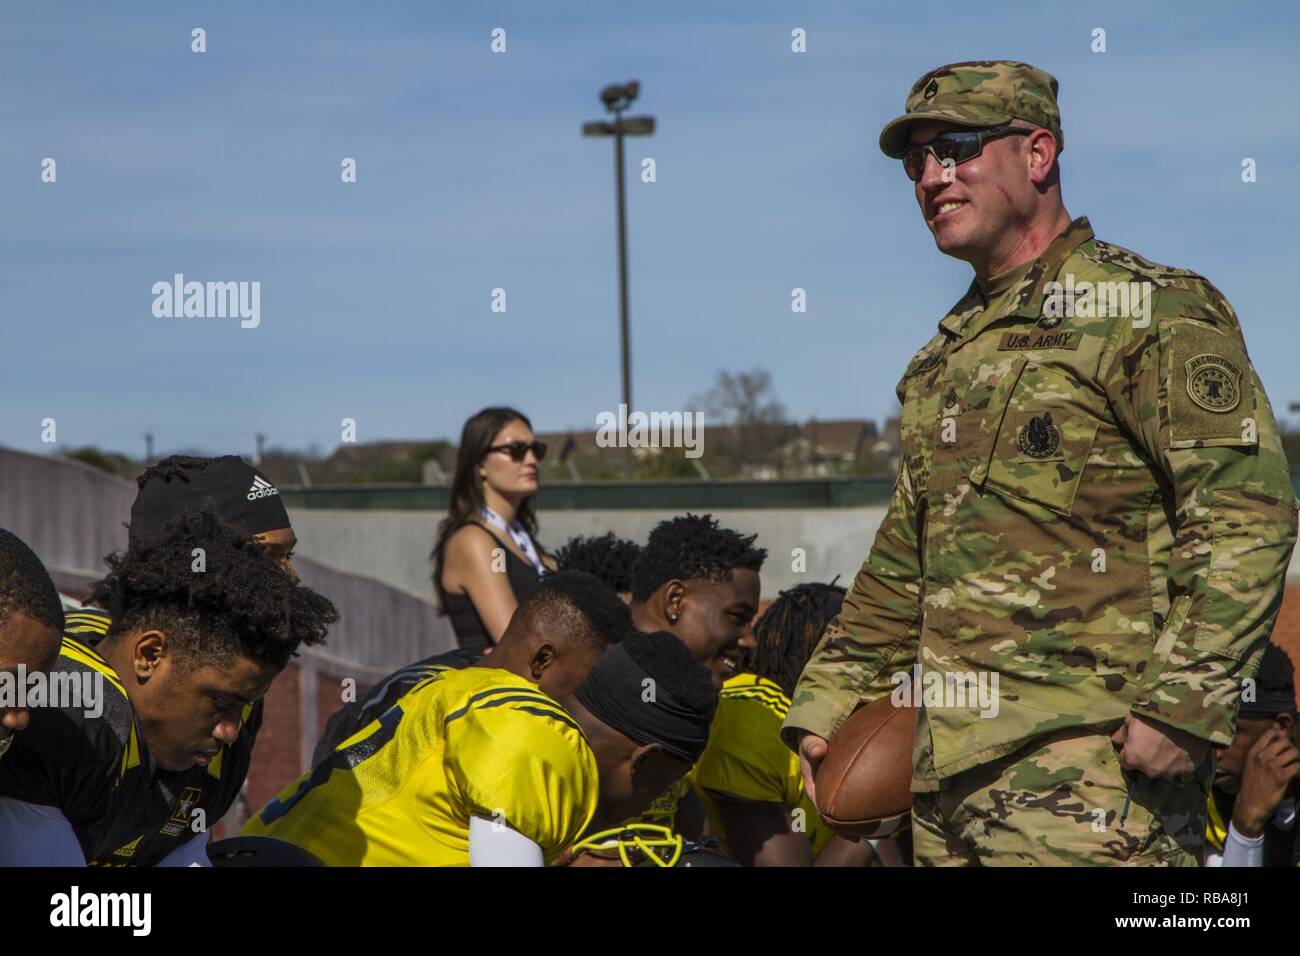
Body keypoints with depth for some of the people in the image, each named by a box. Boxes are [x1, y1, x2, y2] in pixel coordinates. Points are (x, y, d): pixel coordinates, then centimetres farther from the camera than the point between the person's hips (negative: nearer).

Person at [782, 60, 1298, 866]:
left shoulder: (1149, 310, -3)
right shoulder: (947, 358, 22)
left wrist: (1182, 705, -19)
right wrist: (828, 707, 20)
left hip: (1088, 772, -8)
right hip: (948, 769, 8)